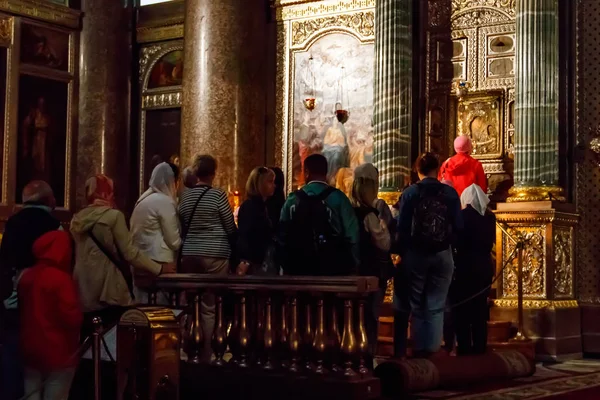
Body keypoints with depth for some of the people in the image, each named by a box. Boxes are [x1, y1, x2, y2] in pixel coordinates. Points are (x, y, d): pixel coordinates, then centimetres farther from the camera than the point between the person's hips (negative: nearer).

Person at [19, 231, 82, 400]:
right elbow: (72, 317, -19)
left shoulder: (26, 276, 5)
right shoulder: (61, 279, -17)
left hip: (30, 351, 7)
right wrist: (80, 315, 1)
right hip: (58, 353, -7)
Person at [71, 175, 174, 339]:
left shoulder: (77, 219, 10)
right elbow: (130, 253, -10)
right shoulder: (113, 216, -8)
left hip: (84, 292, 6)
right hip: (109, 292, -6)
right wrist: (159, 268, -1)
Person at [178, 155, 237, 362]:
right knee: (210, 308, -1)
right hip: (214, 255, -5)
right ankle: (206, 355, 1)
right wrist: (234, 248, 13)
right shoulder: (217, 195, -9)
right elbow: (231, 228, -4)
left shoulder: (185, 196, 6)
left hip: (189, 254, 5)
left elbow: (182, 227, 13)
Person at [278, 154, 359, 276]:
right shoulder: (338, 198, -6)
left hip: (299, 269, 3)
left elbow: (282, 237, 6)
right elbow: (351, 236, -8)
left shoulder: (292, 200, 3)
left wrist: (287, 267, 15)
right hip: (333, 270, -3)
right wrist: (352, 266, 3)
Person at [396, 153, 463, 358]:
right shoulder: (450, 193, -3)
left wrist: (402, 252, 6)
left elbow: (402, 227, -7)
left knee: (417, 305, 12)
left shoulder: (410, 193, -5)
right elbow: (458, 227, -4)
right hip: (443, 255, 0)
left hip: (416, 254, 0)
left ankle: (419, 349, 13)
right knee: (436, 306, 6)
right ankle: (432, 349, 4)